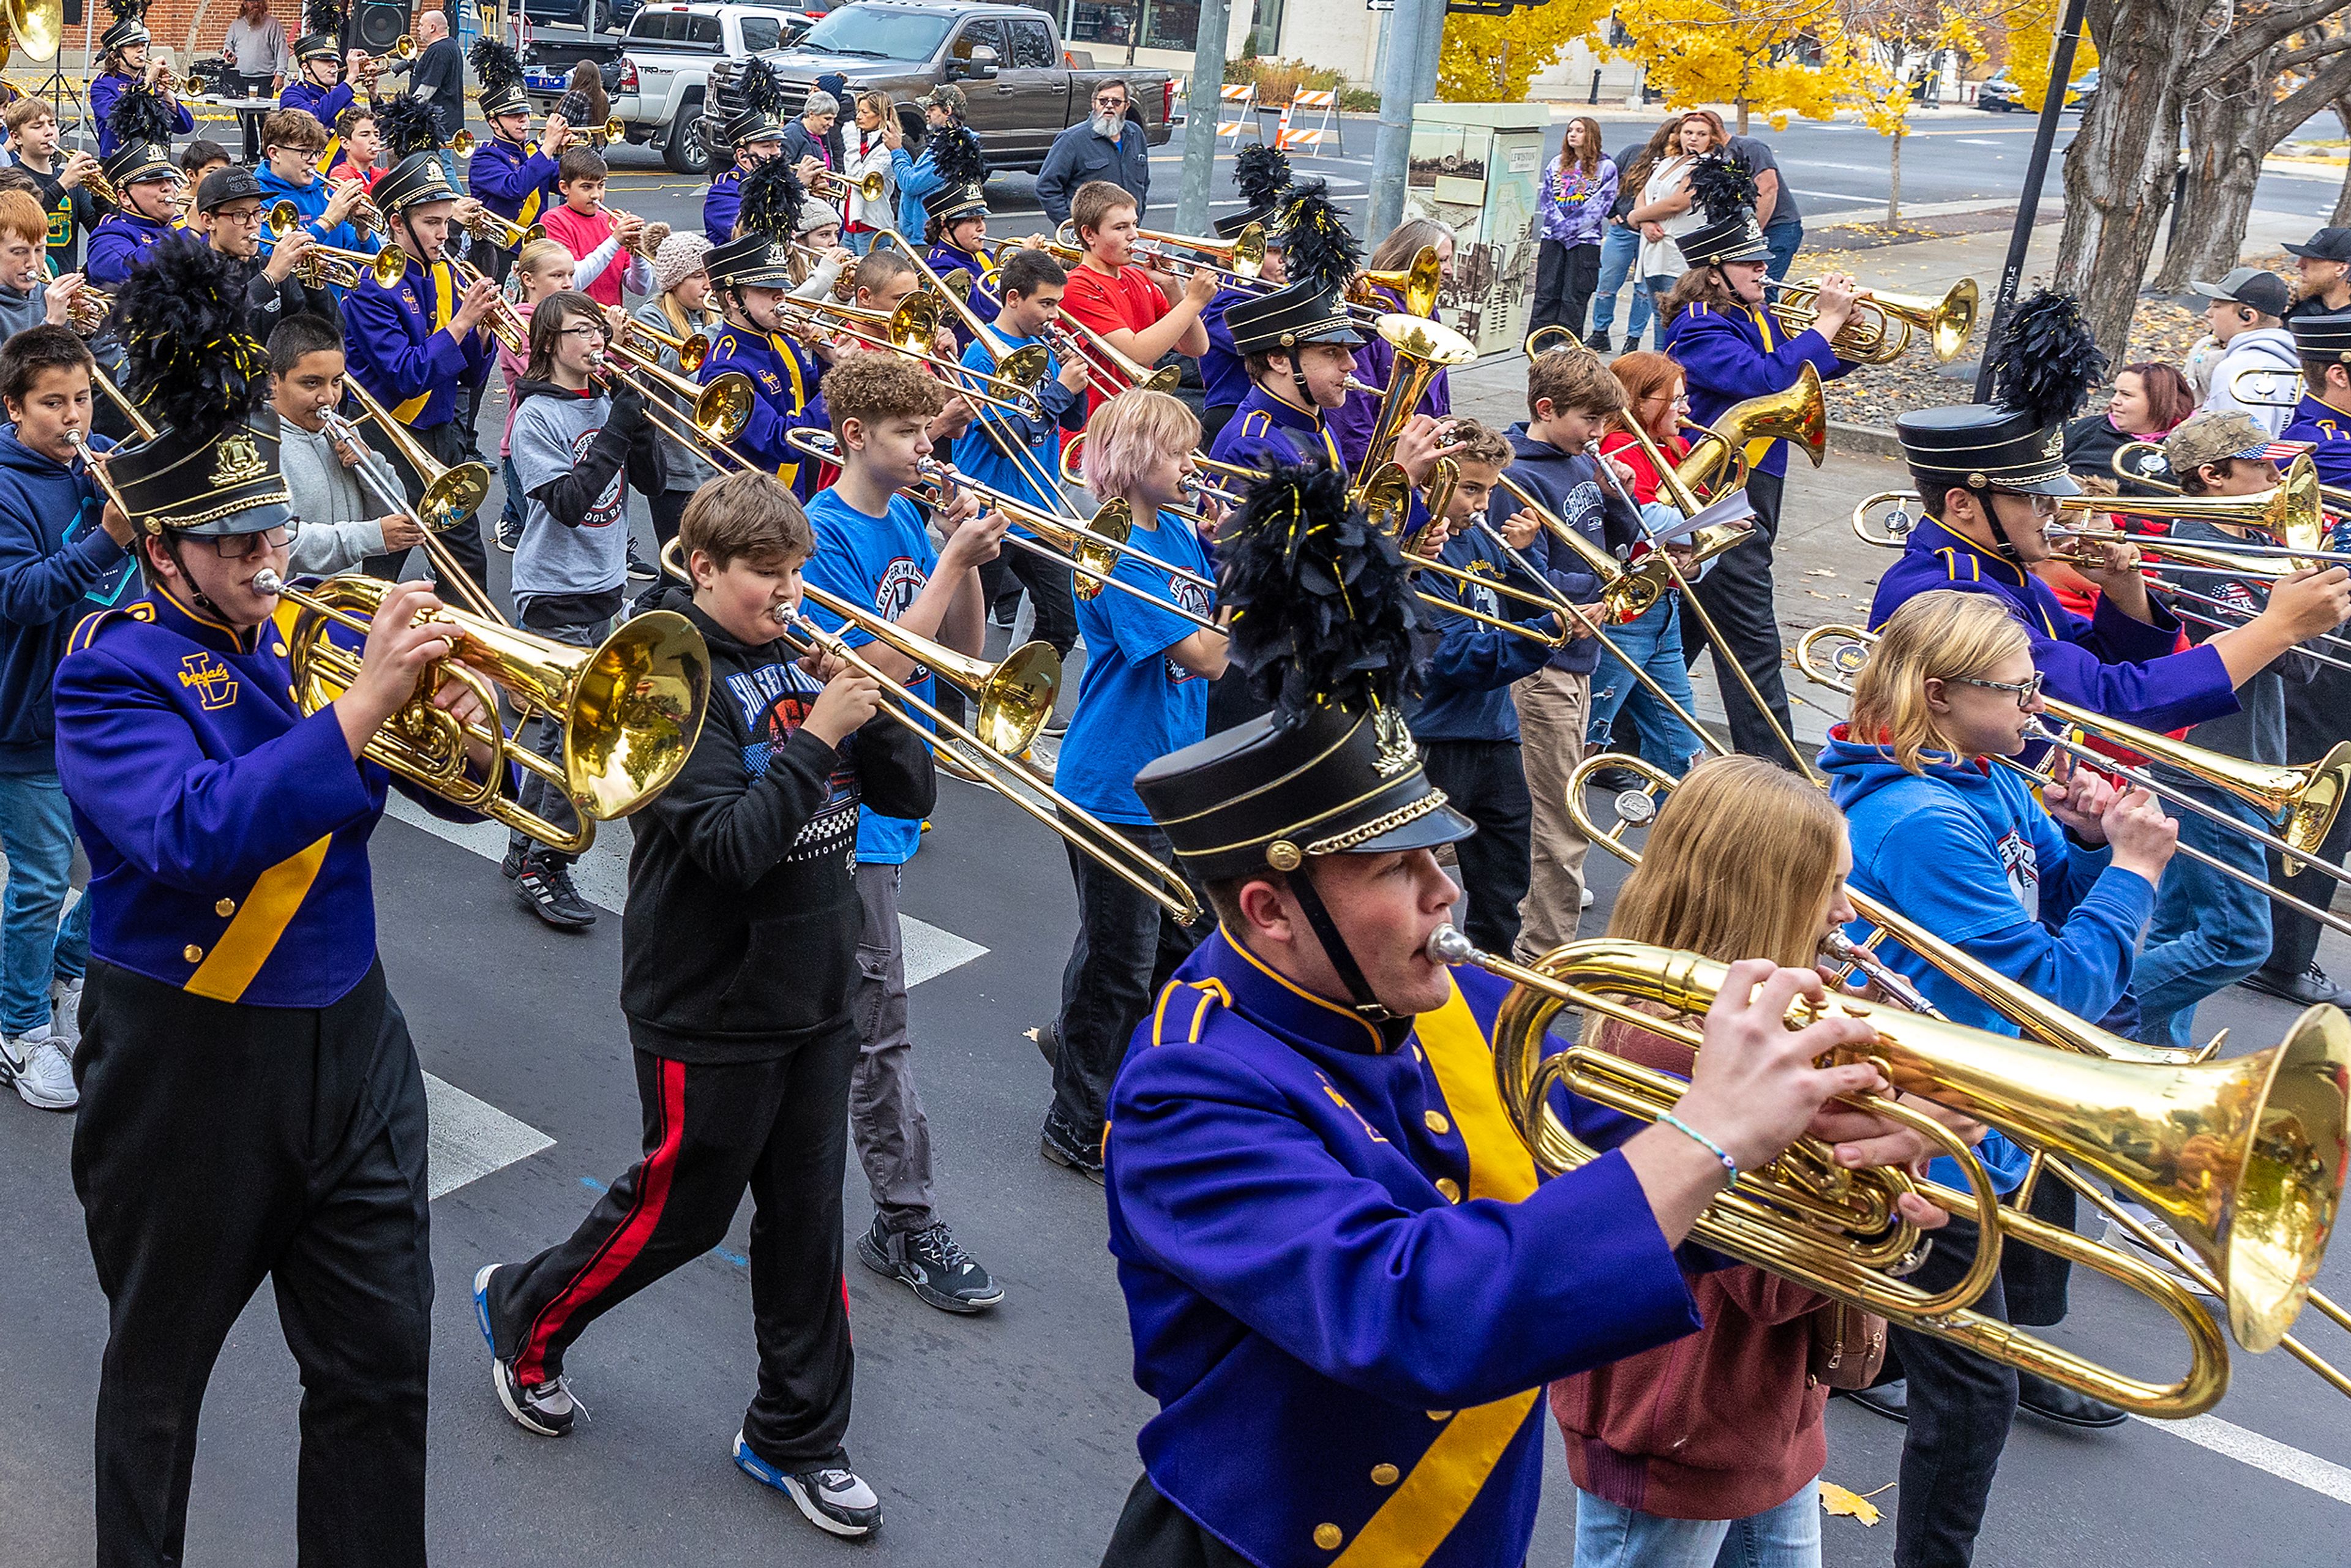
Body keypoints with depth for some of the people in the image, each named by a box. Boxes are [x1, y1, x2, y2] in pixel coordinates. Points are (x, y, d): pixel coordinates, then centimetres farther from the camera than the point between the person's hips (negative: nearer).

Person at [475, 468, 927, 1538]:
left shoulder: (802, 659, 4)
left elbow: (911, 793, 2)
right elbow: (730, 850, -26)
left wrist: (871, 706, -14)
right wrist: (818, 735, -27)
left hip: (815, 996, 6)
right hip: (711, 1009, -6)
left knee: (806, 1220, 13)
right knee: (680, 1211, 10)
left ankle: (795, 1437, 28)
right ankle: (523, 1315, 37)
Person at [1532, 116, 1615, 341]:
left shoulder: (1606, 168, 2)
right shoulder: (1557, 164, 14)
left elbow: (1599, 206, -6)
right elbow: (1547, 199, 9)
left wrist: (1569, 228, -13)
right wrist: (1559, 226, -7)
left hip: (1585, 240, -4)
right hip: (1553, 238, 4)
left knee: (1574, 299, -2)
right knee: (1546, 294, 0)